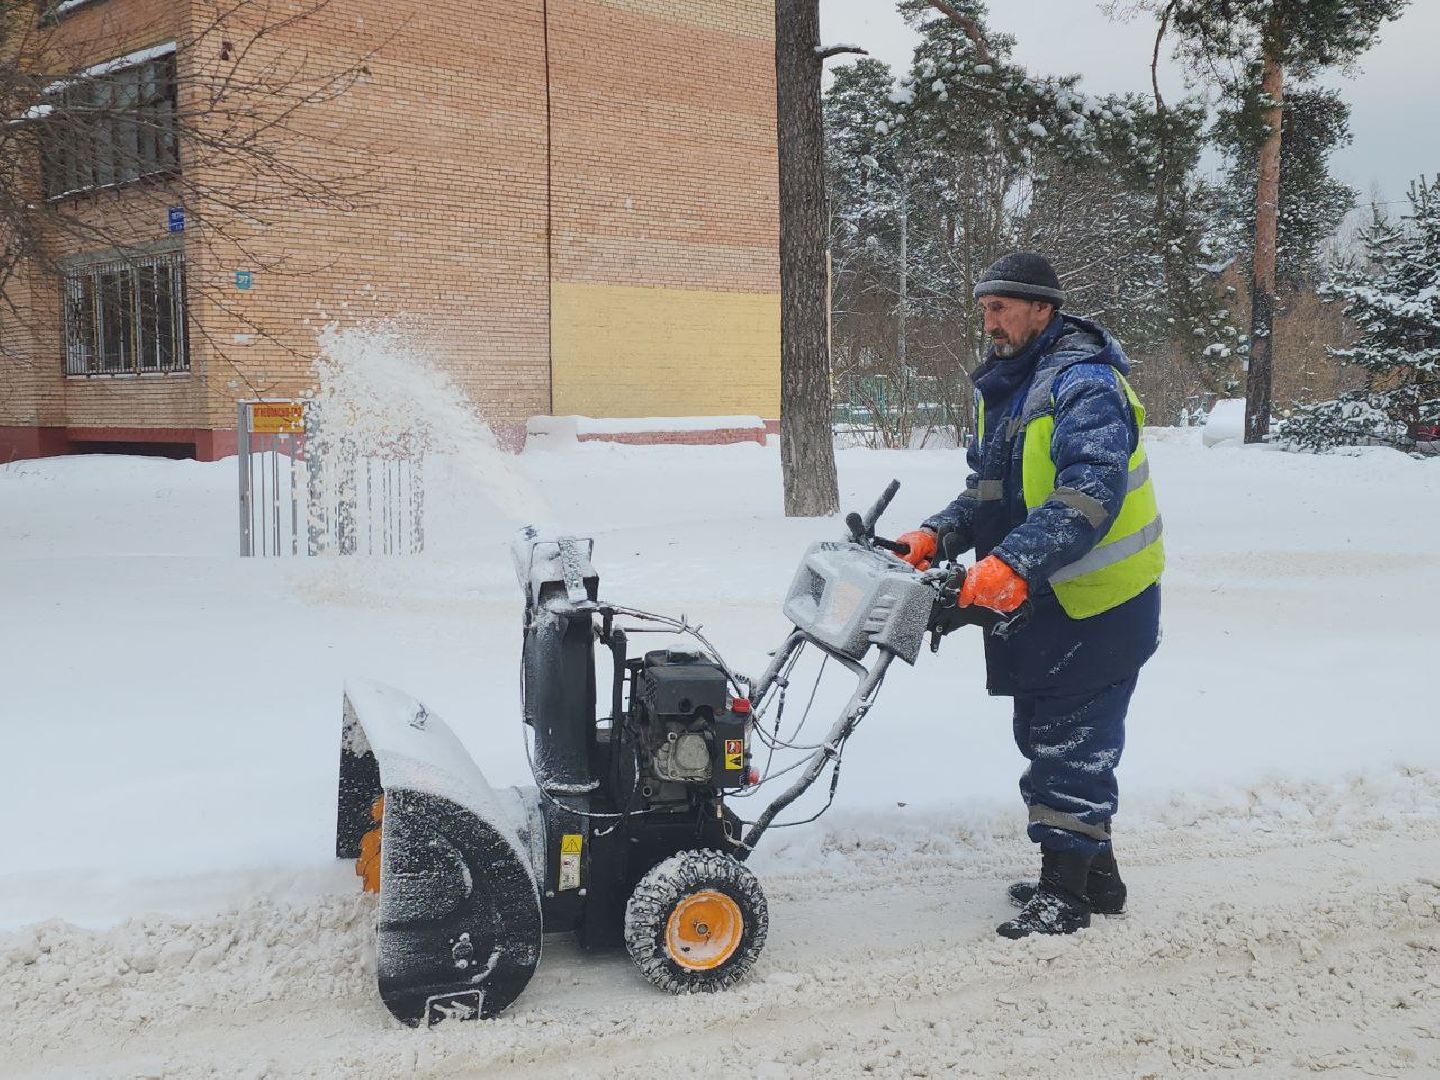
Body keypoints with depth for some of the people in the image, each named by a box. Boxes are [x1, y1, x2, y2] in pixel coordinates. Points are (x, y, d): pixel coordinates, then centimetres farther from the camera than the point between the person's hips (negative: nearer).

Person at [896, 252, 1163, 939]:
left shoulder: (1083, 383, -18)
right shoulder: (1003, 388, 12)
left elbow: (1090, 493, -30)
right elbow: (989, 490, 16)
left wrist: (1013, 563, -38)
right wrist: (939, 534, -2)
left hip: (1098, 600, -10)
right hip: (1042, 599, 10)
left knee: (1069, 741, -2)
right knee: (1043, 734, 16)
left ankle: (1067, 890, 10)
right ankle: (1092, 875, 30)